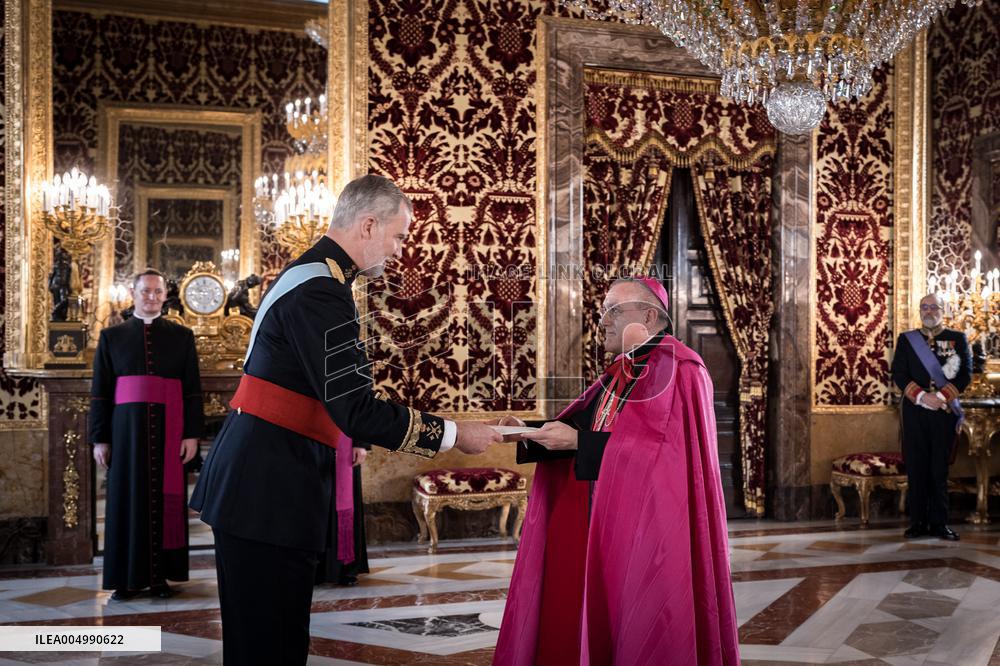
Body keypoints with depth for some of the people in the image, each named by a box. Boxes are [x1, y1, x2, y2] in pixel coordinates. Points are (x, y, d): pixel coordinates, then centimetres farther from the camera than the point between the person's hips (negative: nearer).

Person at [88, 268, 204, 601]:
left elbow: (192, 389, 4)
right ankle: (128, 577, 9)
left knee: (165, 497, 2)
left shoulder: (181, 336, 8)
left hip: (168, 429, 0)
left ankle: (160, 574, 9)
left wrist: (192, 434, -4)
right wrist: (99, 438, 0)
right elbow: (100, 391, 6)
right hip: (127, 428, 0)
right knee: (128, 497, 2)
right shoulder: (112, 336, 9)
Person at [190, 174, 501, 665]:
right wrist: (453, 435, -15)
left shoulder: (306, 274, 14)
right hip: (269, 492, -10)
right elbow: (356, 409, -22)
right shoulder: (321, 291, -19)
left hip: (254, 482, 10)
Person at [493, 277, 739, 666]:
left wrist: (578, 441, -19)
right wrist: (530, 435, -4)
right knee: (599, 615, 9)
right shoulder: (619, 373, 15)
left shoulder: (678, 370, -10)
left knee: (643, 628, -1)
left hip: (650, 523, -8)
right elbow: (579, 429, 11)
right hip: (604, 519, 8)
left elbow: (653, 444, -21)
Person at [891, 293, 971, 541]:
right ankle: (918, 522, 8)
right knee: (916, 467, 1)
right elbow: (899, 375, 1)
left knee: (940, 468, 2)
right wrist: (922, 396, -13)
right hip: (914, 411, 1)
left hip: (945, 411, -1)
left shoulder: (958, 339, 7)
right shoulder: (906, 339, 8)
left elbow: (965, 374, 0)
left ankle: (939, 523, 8)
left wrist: (940, 396, -14)